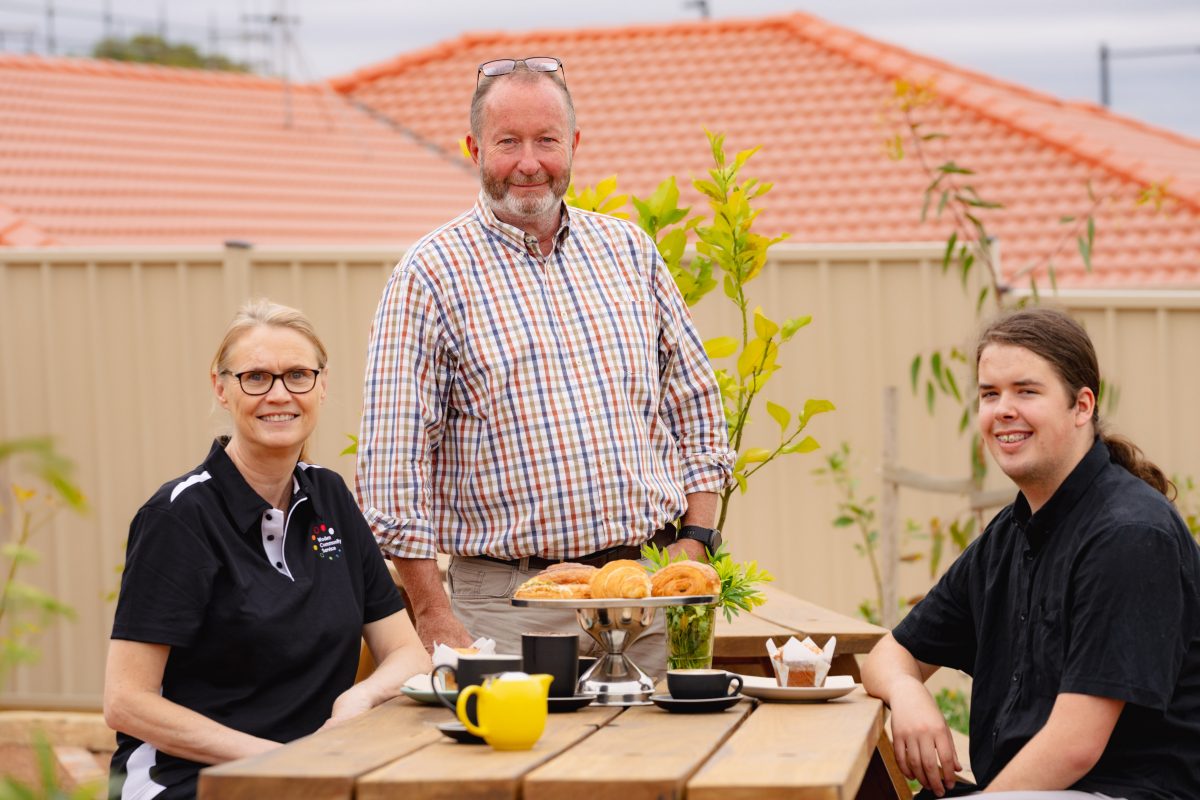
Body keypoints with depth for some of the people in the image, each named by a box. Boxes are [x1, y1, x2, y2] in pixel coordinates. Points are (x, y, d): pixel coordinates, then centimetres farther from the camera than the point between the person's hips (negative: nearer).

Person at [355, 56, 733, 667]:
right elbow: (393, 460, -7)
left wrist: (694, 542, 6)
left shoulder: (629, 251, 11)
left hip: (649, 598, 4)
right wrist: (433, 615, -11)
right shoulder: (430, 274, -4)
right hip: (509, 603, -4)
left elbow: (696, 408, 17)